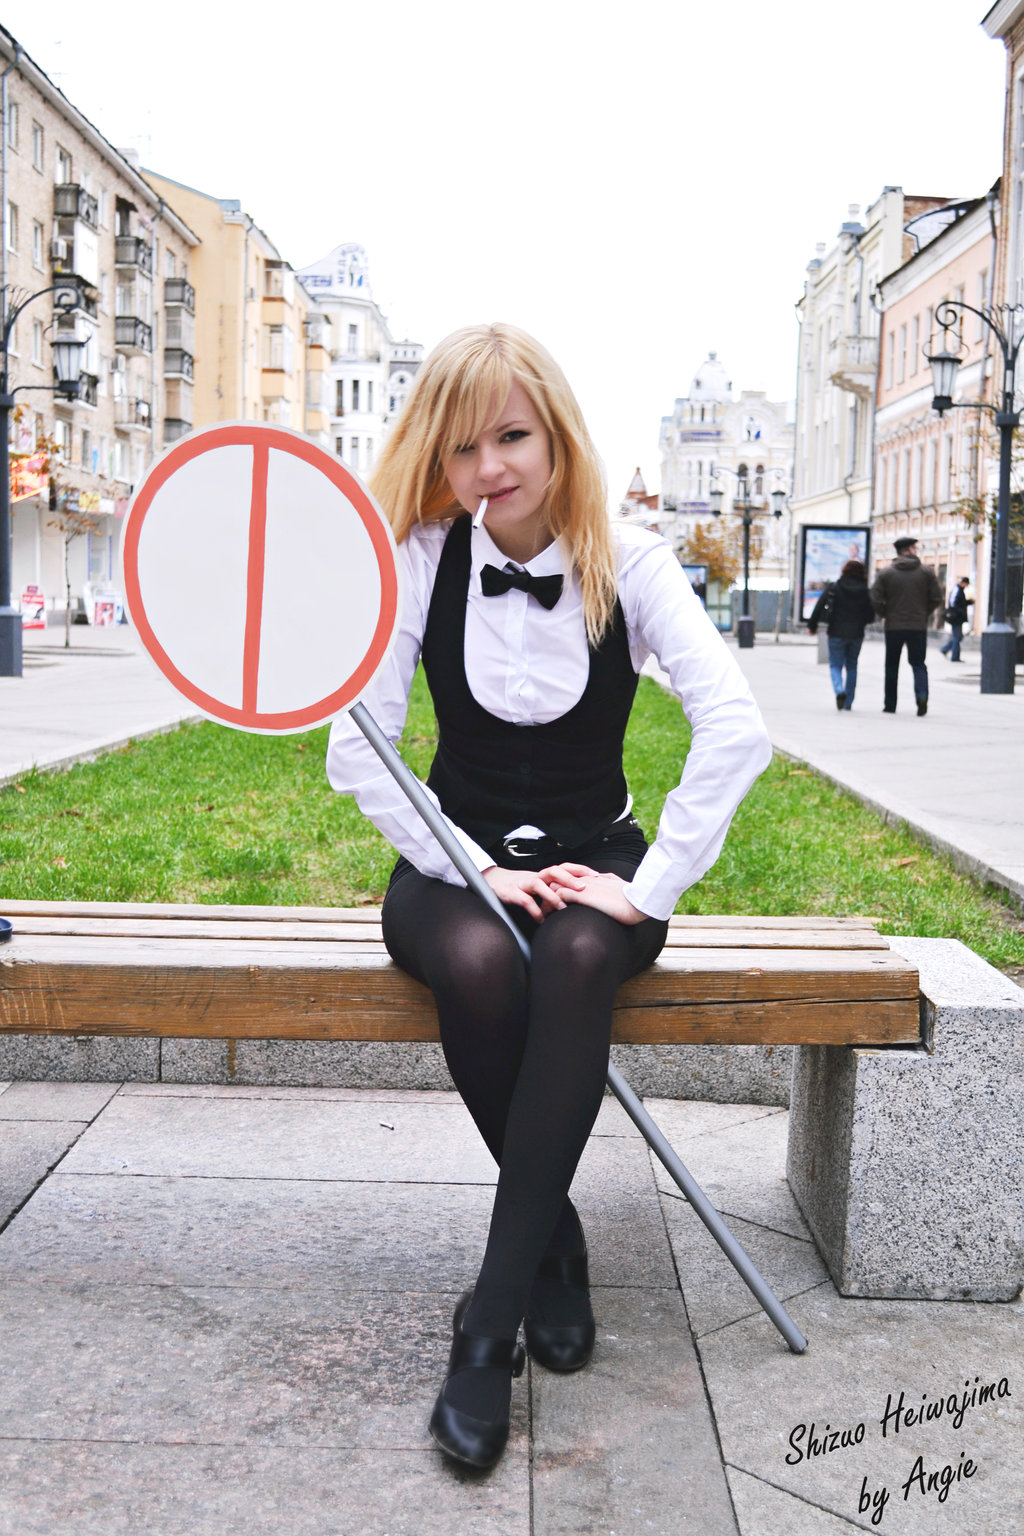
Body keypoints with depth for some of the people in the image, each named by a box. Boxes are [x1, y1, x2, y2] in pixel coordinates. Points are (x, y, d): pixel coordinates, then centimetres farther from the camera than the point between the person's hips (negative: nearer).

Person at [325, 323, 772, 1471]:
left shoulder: (630, 562, -7)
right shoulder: (422, 558, -5)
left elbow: (736, 732, -18)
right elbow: (355, 747, -10)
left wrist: (650, 888, -23)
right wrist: (473, 870, -18)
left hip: (593, 859, 0)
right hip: (459, 857, 1)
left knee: (576, 960, -35)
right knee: (480, 962, -35)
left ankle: (491, 1322, -28)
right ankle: (554, 1244, -10)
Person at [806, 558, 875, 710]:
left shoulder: (833, 587, -5)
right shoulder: (865, 590, 0)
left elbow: (819, 606, -8)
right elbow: (870, 615, 1)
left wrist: (812, 625, 3)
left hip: (837, 633, -2)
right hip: (857, 634, 2)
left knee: (835, 665, 6)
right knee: (852, 666, 14)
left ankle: (839, 691, -23)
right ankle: (848, 702, 14)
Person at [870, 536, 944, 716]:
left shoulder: (885, 572, -2)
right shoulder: (926, 571, 1)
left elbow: (875, 599, -10)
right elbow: (937, 598, -2)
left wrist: (885, 615, 6)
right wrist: (924, 612, 13)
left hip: (893, 626, 0)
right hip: (919, 626, 0)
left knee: (892, 667, 11)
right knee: (918, 663, 9)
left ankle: (890, 705, 13)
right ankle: (922, 695, -16)